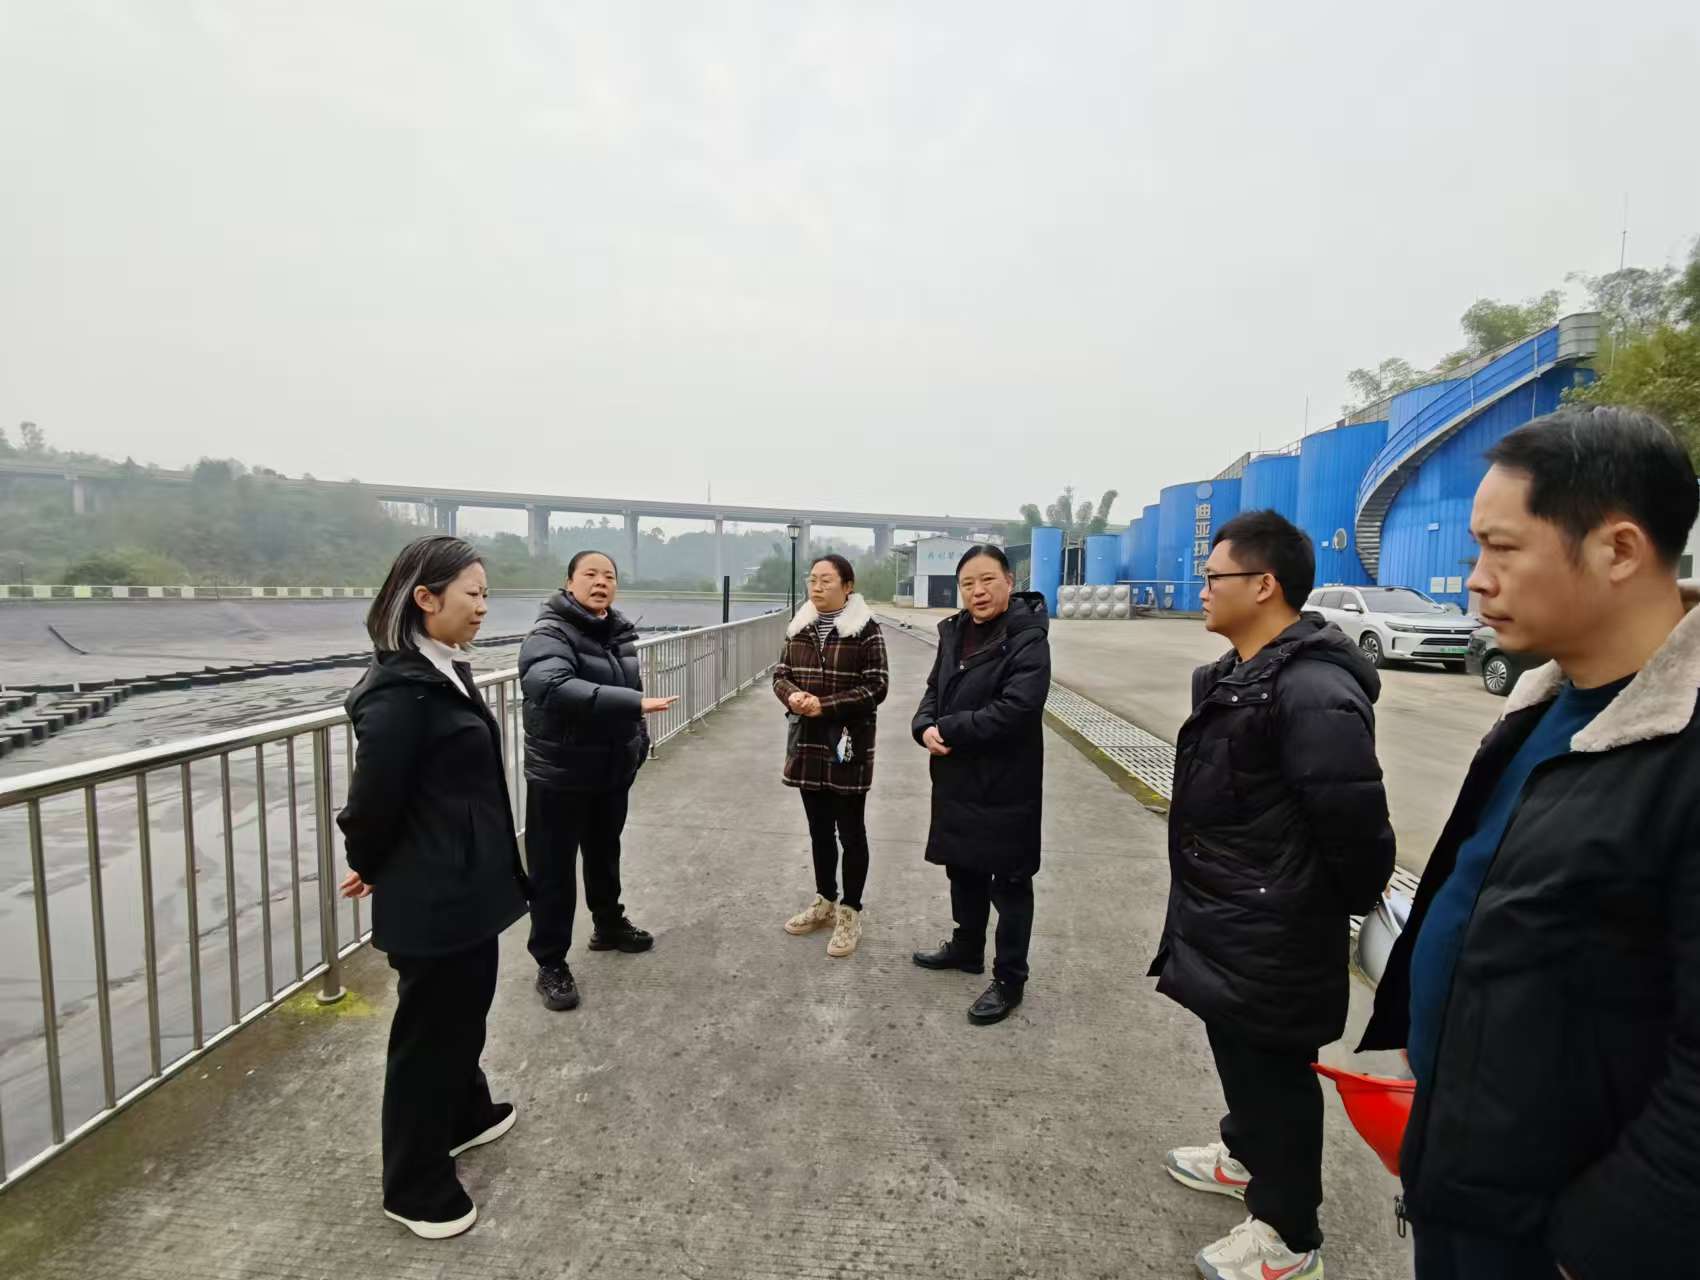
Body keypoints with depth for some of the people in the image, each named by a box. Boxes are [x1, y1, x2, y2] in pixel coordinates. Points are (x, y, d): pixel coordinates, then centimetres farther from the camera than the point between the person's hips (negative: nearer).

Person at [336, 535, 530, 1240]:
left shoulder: (445, 672, 7)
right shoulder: (401, 690, -24)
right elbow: (375, 795, -22)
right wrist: (368, 865, -3)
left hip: (465, 883, 9)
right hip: (430, 895, -9)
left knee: (465, 1008, 26)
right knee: (428, 1029, 9)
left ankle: (463, 1114, 49)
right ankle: (413, 1186, 31)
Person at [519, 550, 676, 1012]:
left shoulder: (618, 632, 6)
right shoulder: (550, 632, -18)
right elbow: (551, 685, -38)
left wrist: (638, 742, 15)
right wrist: (635, 703, -43)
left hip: (613, 769, 7)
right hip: (560, 774, -7)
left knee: (605, 855, 23)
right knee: (553, 869, 4)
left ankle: (609, 926, 43)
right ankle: (550, 963, 19)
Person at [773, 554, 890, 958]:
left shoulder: (865, 629, -10)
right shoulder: (799, 627, 6)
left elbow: (877, 686, -14)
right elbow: (781, 674, 10)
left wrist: (826, 705, -21)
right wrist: (792, 696, -13)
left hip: (848, 744, -5)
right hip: (807, 742, 5)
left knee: (850, 831, 7)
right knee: (819, 829, 17)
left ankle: (850, 912, 20)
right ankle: (825, 901, 33)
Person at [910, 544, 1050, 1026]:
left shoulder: (1028, 639, -17)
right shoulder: (954, 632, 6)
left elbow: (1014, 710, -27)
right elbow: (934, 691, 10)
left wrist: (947, 731, -20)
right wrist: (925, 728, -11)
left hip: (1006, 784, -7)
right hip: (956, 778, 7)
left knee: (1009, 883, 7)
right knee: (963, 869, 22)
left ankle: (1009, 979, 23)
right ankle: (966, 947, 44)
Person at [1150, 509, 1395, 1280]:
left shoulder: (1313, 691, -28)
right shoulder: (1240, 674, 6)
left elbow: (1354, 820, -26)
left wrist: (1356, 906, -9)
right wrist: (1206, 903, 16)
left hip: (1272, 938, -9)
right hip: (1229, 922, 9)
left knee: (1274, 1072, 10)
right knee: (1239, 1054, 27)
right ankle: (1244, 1156, 50)